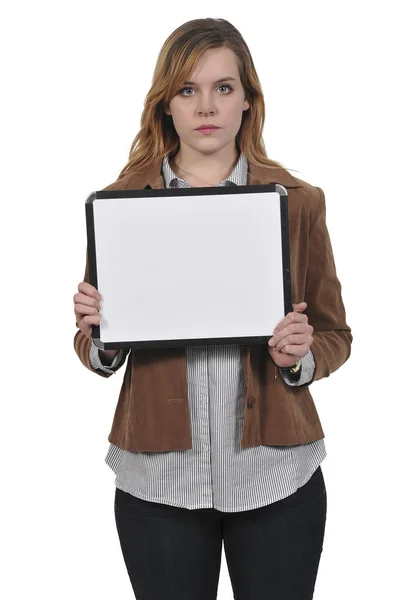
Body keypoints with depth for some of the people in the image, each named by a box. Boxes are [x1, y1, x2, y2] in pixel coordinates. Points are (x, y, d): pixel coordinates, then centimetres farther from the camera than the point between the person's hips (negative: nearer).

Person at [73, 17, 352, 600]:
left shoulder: (298, 201, -1)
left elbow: (335, 335, 7)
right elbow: (94, 352, 8)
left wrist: (301, 356, -14)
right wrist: (101, 333, -14)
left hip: (275, 475, 0)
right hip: (158, 478, 0)